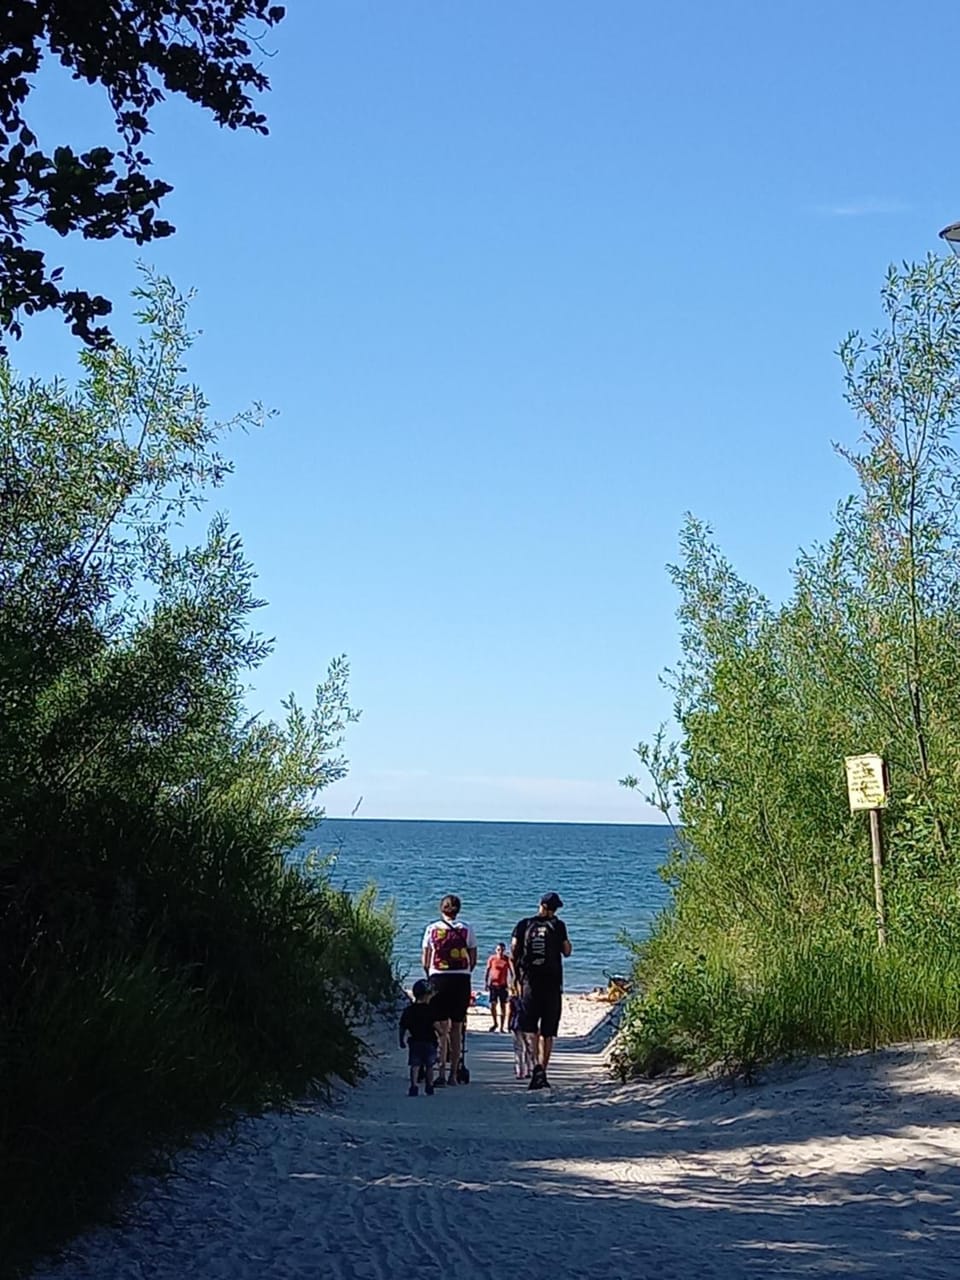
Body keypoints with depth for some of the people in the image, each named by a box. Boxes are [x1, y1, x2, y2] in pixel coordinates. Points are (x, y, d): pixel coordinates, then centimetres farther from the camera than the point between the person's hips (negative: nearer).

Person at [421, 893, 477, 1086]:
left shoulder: (432, 929, 2)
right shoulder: (466, 929, 4)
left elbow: (425, 962, 4)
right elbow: (473, 960, 4)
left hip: (438, 979, -1)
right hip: (461, 980, 1)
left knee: (441, 1028, 0)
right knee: (456, 1029, 8)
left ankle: (441, 1073, -11)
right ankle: (453, 1074, 9)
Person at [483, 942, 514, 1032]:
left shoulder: (508, 960, -1)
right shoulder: (492, 959, 0)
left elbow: (511, 973, 3)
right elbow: (487, 971, 8)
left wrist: (510, 984, -7)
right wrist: (486, 982, 2)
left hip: (503, 986, 0)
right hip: (493, 985, 0)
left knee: (503, 1006, 2)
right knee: (492, 1005, -7)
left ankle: (502, 1027, 8)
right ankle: (495, 1023, 14)